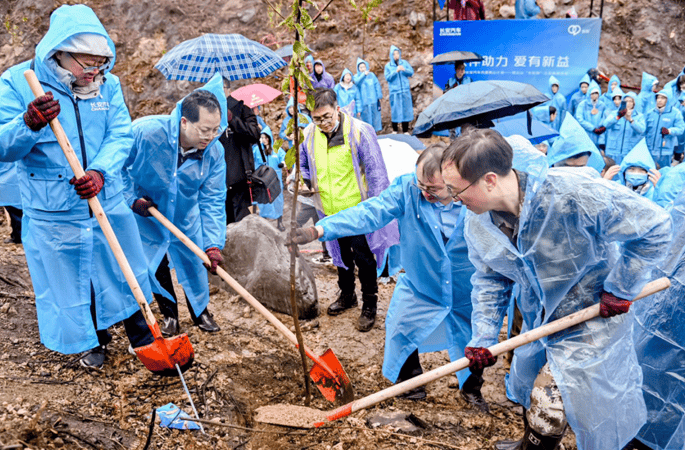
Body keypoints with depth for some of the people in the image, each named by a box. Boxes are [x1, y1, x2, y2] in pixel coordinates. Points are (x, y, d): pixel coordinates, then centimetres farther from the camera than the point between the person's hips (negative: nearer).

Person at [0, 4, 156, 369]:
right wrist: (29, 124, -34)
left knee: (125, 272, 15)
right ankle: (94, 340, 39)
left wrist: (100, 171, -26)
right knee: (71, 281, 13)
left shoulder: (108, 84, -2)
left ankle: (142, 338, 37)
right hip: (52, 214, -2)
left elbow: (121, 135, -7)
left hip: (108, 203, 3)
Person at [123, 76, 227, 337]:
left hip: (186, 219, 2)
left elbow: (212, 202, -20)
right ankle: (169, 314, 34)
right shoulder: (144, 132, -32)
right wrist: (133, 198, -22)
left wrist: (213, 244, -27)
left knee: (195, 263, 13)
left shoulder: (214, 152, -23)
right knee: (155, 266, 10)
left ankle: (200, 311, 38)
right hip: (146, 216, -2)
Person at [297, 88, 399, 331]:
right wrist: (306, 181, -4)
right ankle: (346, 295, 42)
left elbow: (375, 171, -12)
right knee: (341, 255, 21)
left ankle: (369, 305, 19)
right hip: (331, 211, 5)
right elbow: (302, 164, 17)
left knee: (363, 257, 1)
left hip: (358, 209, -5)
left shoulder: (359, 131, -17)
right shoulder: (309, 135, -2)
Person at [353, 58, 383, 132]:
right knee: (366, 116, -2)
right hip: (364, 101, -1)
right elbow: (357, 82, -18)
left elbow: (377, 85, 7)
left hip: (373, 100, 1)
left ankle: (376, 129, 13)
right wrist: (364, 74, -30)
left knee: (375, 114, 3)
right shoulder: (356, 76, 4)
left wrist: (379, 96, 2)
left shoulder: (371, 75, 6)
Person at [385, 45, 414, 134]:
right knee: (395, 110, -2)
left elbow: (411, 72, 2)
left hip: (405, 90, 2)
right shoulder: (388, 66, 2)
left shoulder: (404, 63, 8)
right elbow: (387, 78, -7)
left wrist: (405, 70, -17)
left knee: (406, 109, 2)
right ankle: (395, 130, 9)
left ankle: (405, 130, 9)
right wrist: (396, 71, -19)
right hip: (395, 91, -2)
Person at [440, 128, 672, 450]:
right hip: (538, 321, 6)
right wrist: (483, 336, -7)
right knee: (530, 391, 24)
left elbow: (654, 227, -23)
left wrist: (620, 289, -18)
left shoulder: (574, 194, -36)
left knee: (548, 407, -4)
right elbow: (489, 279, 1)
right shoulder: (477, 223, -14)